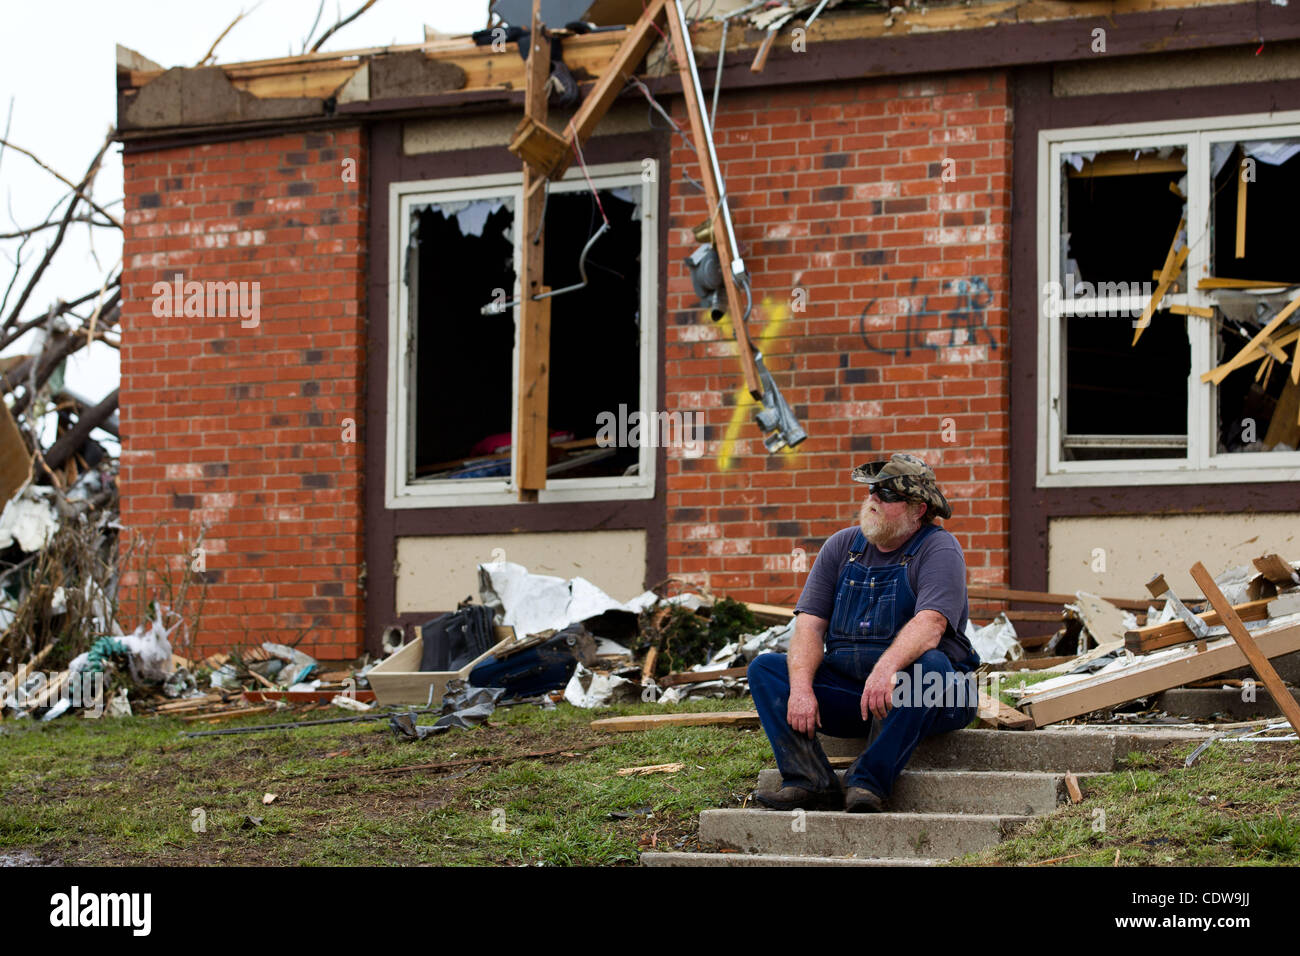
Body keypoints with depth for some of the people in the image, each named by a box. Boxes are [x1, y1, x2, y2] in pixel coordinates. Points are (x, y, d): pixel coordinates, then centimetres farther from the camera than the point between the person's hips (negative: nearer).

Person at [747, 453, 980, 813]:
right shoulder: (842, 547, 9)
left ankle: (869, 781, -36)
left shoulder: (939, 550, -7)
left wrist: (886, 668, -45)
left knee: (928, 664, -37)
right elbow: (810, 624, 0)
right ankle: (811, 782, -28)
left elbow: (929, 627, -25)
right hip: (846, 687, 5)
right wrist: (801, 689, -19)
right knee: (764, 668, -10)